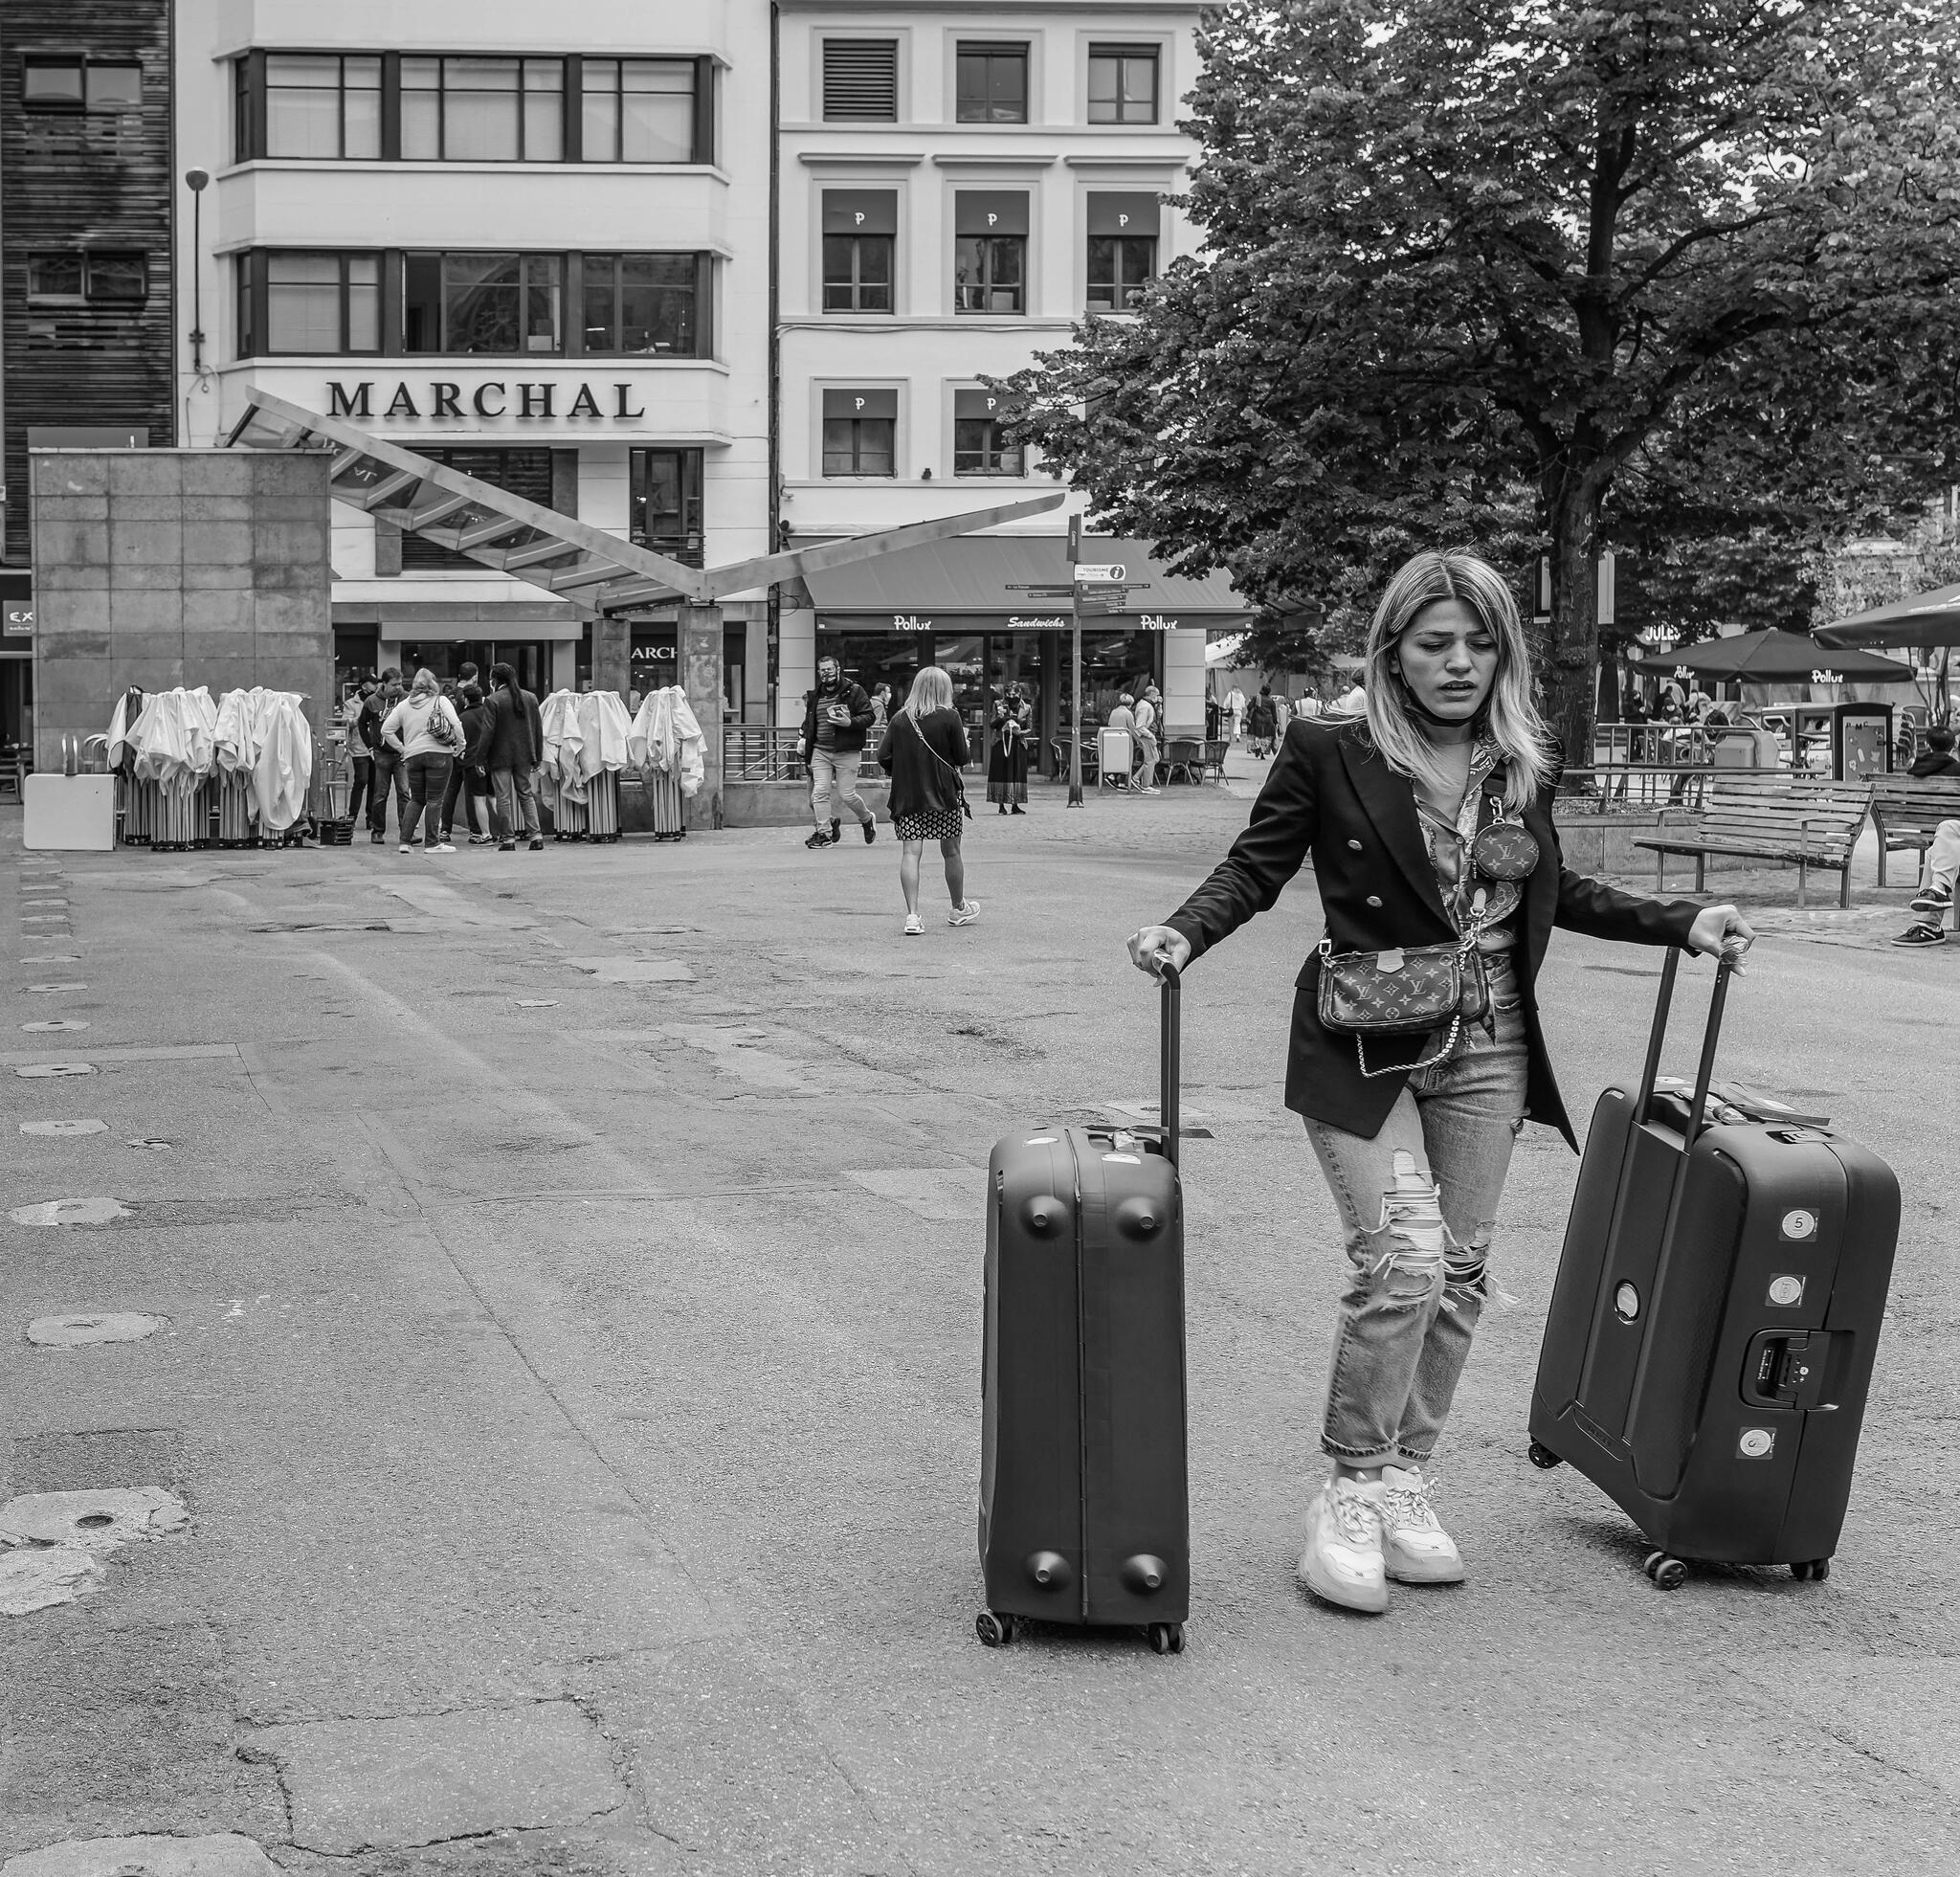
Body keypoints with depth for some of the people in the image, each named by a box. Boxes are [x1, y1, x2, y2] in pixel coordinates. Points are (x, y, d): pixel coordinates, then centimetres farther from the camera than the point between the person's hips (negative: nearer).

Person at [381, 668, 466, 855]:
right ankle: (433, 843, -1)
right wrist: (460, 746, 0)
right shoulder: (440, 701, -1)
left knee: (416, 799, 14)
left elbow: (386, 730, 9)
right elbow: (456, 724, -13)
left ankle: (405, 840, 7)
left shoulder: (404, 705, 11)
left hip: (412, 755, 4)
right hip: (439, 754, -4)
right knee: (434, 799, -1)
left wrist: (401, 749, 14)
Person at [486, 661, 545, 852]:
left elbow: (488, 731, -12)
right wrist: (537, 757, 13)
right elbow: (538, 729, 7)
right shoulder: (530, 698, 5)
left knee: (503, 798, 2)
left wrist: (481, 758, -6)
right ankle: (535, 836, 4)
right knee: (526, 794, 12)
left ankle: (508, 839, 3)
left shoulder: (493, 700, -10)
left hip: (500, 756, -5)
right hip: (524, 755, 5)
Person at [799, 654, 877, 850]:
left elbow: (869, 717, -5)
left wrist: (850, 723, -21)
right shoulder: (814, 696, 15)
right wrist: (803, 738, 13)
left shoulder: (854, 691, -1)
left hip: (847, 752, -5)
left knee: (846, 795, -3)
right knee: (820, 792, -6)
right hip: (820, 751, 5)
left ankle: (867, 819, 25)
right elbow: (809, 721, 29)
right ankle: (824, 833, 5)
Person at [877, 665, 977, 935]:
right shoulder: (949, 717, -6)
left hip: (906, 794, 2)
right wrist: (962, 736, 14)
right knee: (951, 852, 13)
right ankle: (958, 909, 29)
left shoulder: (900, 719, 2)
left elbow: (884, 758, 0)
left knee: (910, 852, -2)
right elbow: (961, 758, -4)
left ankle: (912, 915, -14)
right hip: (943, 793, -2)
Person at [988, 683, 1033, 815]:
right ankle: (1002, 805, 0)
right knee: (1001, 773, -3)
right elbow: (992, 725, 5)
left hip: (1018, 744, 1)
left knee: (1017, 773, 0)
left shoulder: (1026, 708, 6)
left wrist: (1020, 732, -13)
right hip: (1001, 743, -1)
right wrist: (999, 718, -14)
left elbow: (1030, 730, 7)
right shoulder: (999, 705, 5)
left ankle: (1015, 805, 6)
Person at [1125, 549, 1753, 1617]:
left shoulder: (1525, 767, 7)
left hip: (1486, 1048, 5)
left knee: (1459, 1270, 8)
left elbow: (1554, 894, 19)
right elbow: (1255, 867, -2)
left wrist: (1682, 923, 12)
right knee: (1402, 1260, -16)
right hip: (1364, 1047, -5)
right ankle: (1350, 1492, 1)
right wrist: (1184, 934, -20)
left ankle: (1402, 1484, 22)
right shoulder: (1330, 756, -6)